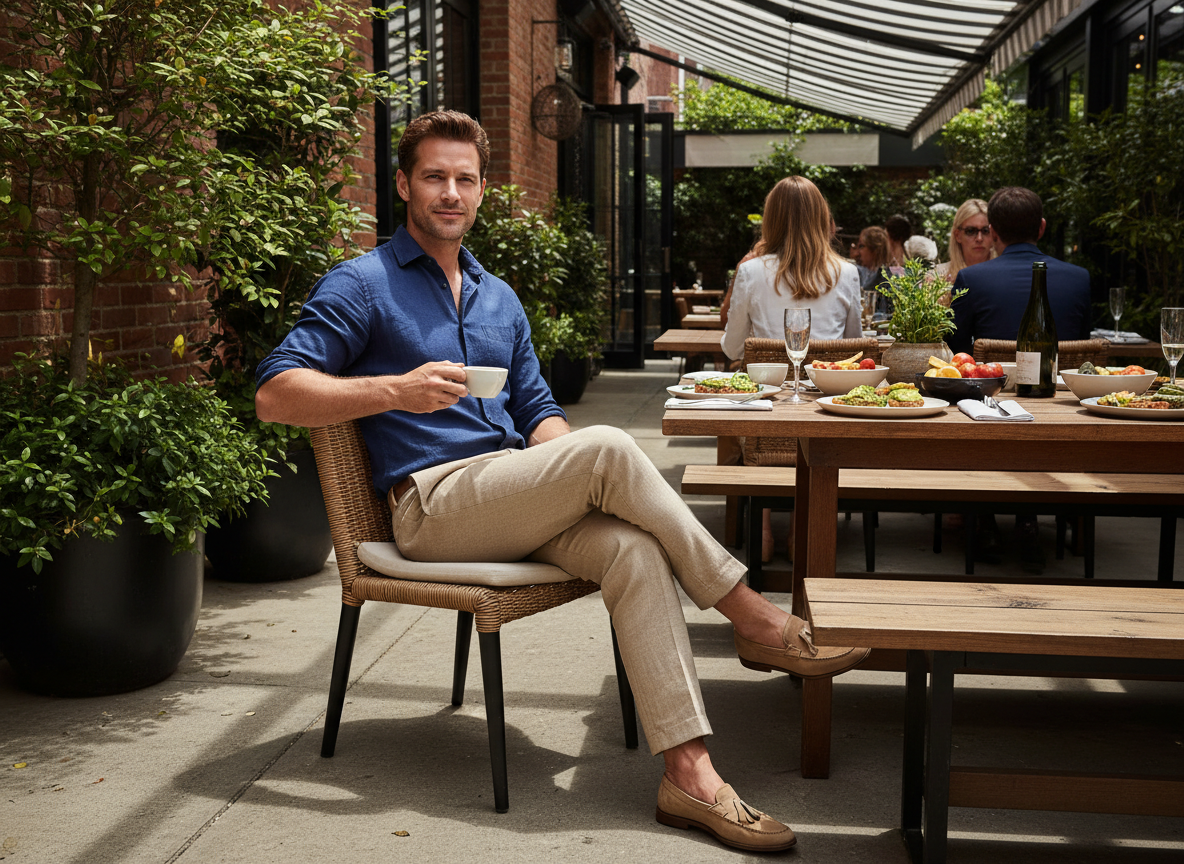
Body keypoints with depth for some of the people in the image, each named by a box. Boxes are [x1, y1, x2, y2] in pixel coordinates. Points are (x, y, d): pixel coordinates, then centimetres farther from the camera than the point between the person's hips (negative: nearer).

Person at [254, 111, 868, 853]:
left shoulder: (500, 299, 21)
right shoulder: (363, 285, 1)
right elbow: (275, 395, -8)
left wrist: (565, 466, -1)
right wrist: (397, 390, -21)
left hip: (516, 501, 6)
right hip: (433, 506, -6)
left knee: (633, 547, -26)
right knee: (610, 449, -27)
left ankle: (689, 771, -32)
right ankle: (760, 623, -17)